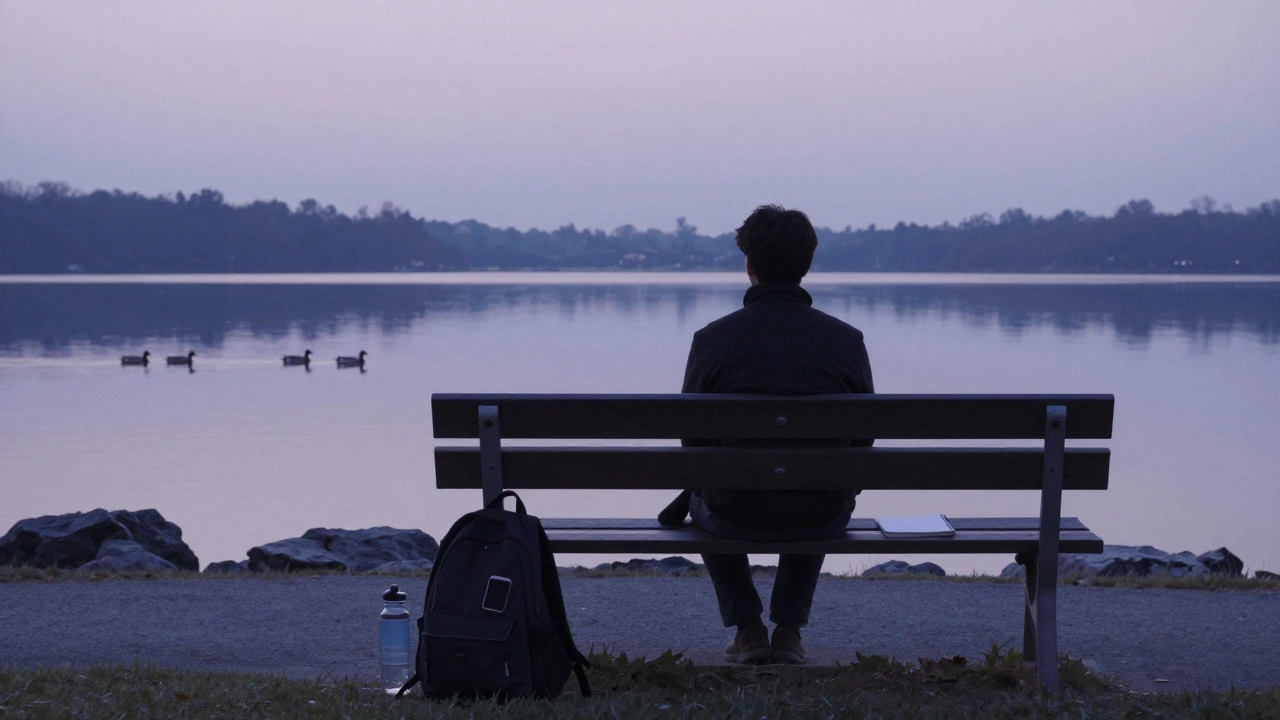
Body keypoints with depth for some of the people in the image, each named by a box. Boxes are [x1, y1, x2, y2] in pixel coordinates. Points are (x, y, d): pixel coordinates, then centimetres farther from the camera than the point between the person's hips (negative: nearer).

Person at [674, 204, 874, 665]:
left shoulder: (711, 339, -10)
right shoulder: (847, 340, -6)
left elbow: (692, 440, 0)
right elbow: (863, 438, 2)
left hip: (736, 518, -1)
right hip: (824, 522, 2)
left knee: (700, 499, 35)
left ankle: (747, 628, 28)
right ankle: (789, 630, 30)